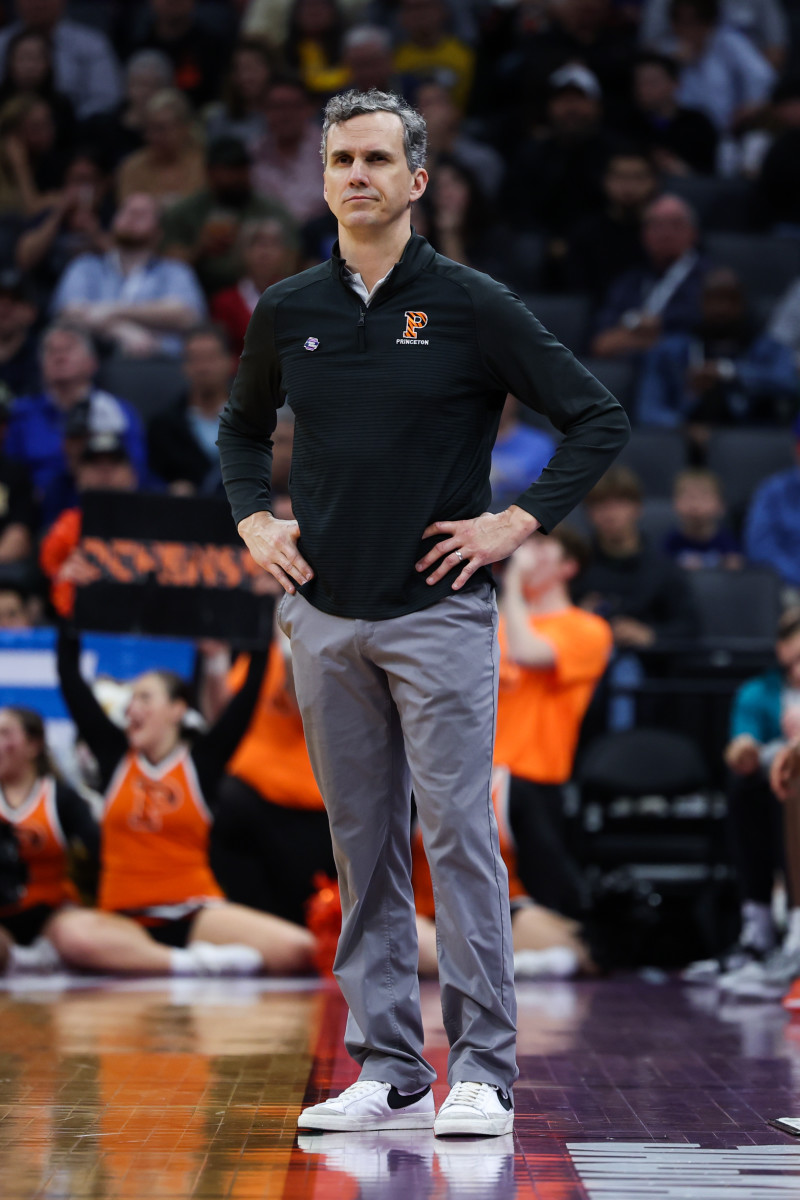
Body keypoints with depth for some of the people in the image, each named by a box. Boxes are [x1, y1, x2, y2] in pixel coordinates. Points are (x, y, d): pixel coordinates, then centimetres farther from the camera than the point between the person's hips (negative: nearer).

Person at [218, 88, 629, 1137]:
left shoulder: (471, 307, -4)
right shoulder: (288, 313, 8)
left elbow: (599, 420, -1)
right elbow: (242, 426, 26)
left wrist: (518, 522, -8)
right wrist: (253, 520, 10)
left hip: (437, 613, -4)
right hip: (325, 616, 4)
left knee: (459, 837, -8)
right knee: (363, 848, 8)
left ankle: (482, 1070, -2)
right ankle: (388, 1071, 14)